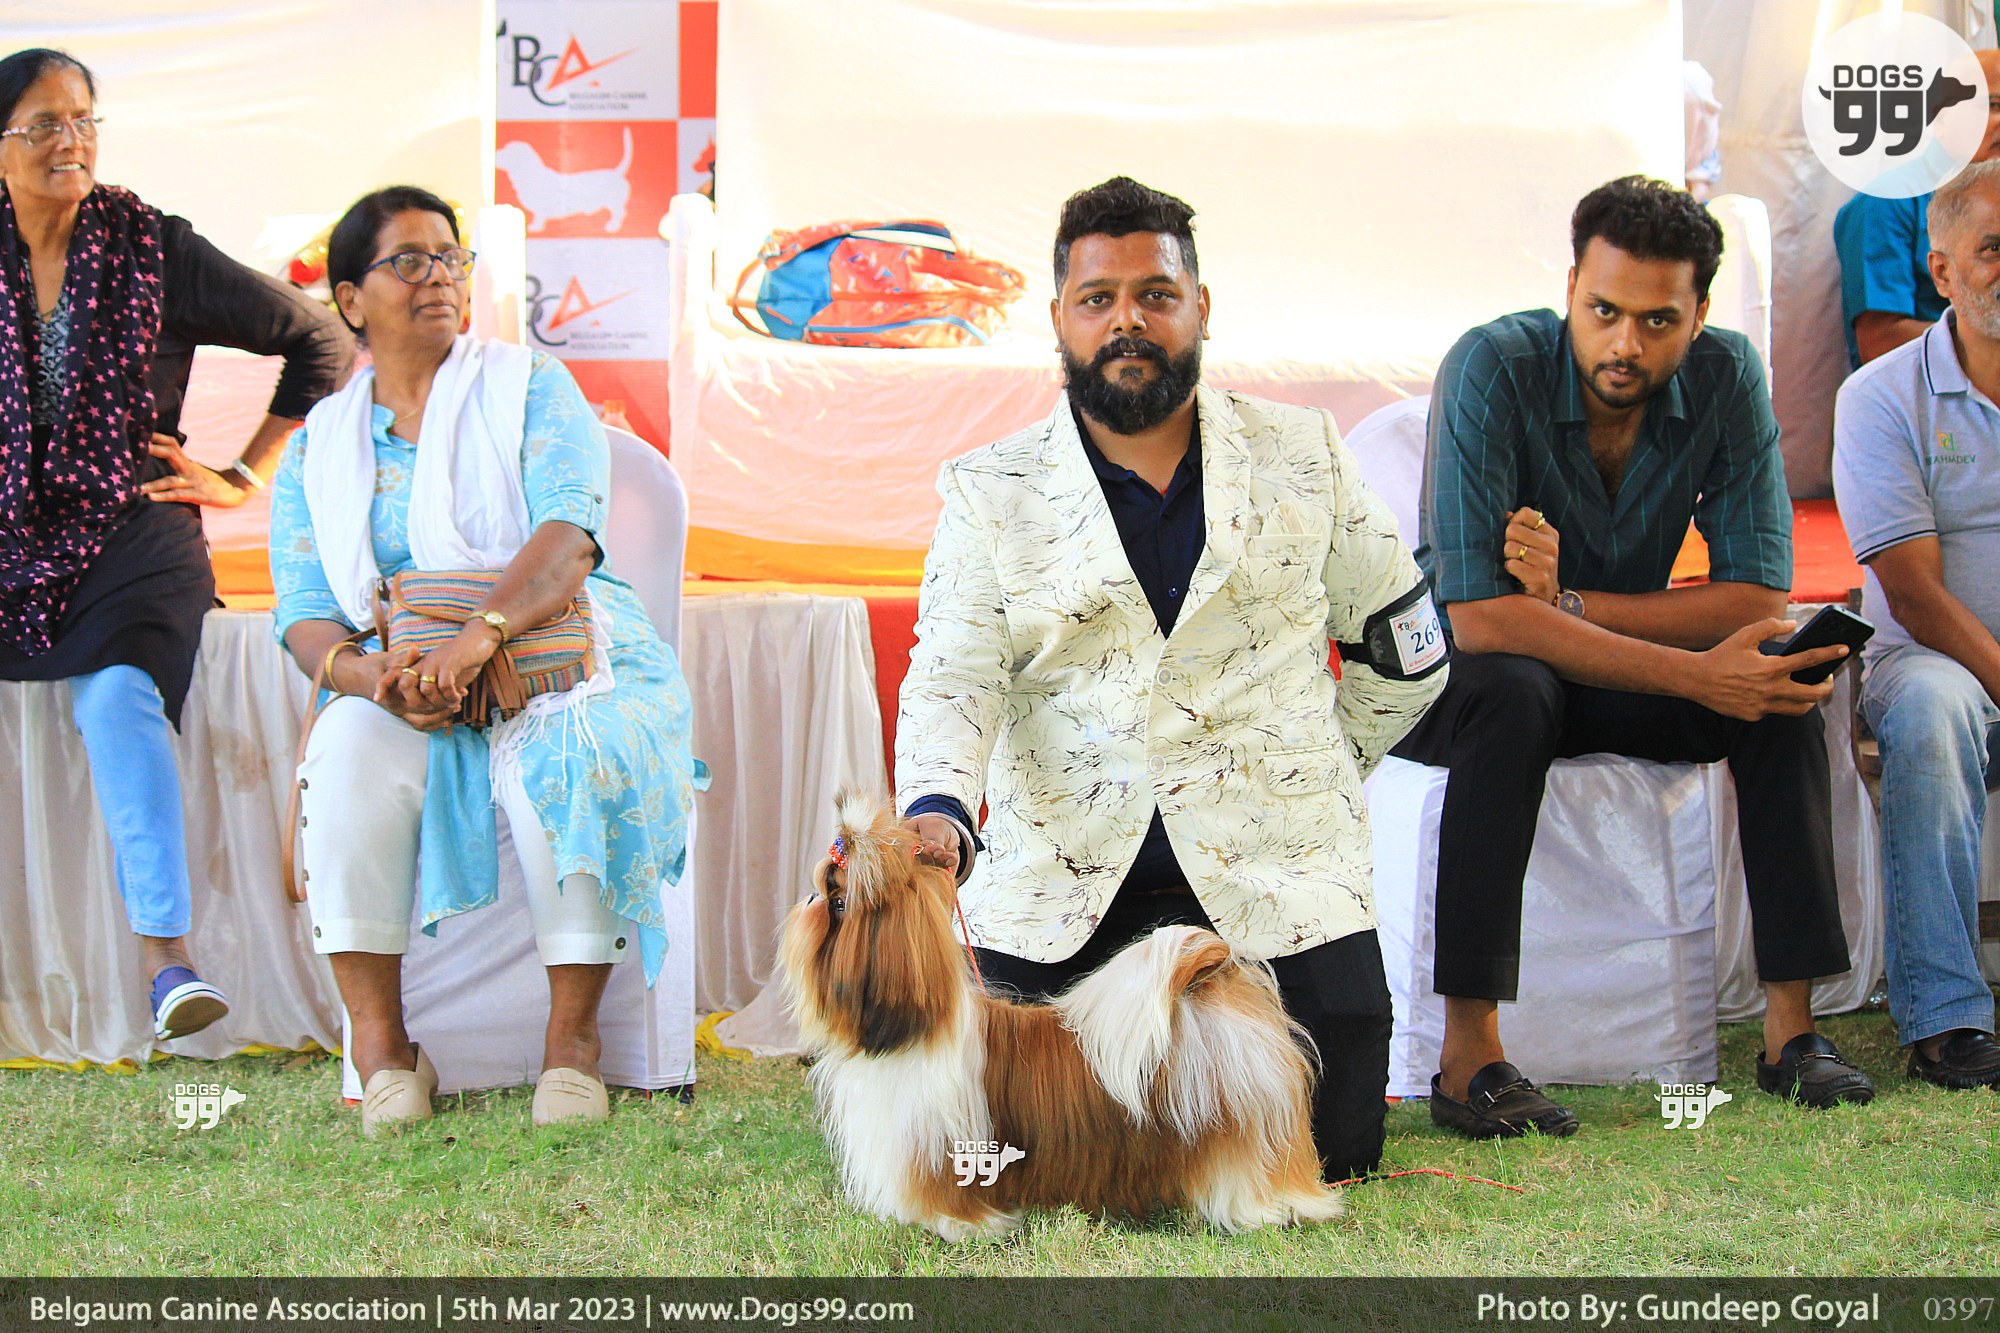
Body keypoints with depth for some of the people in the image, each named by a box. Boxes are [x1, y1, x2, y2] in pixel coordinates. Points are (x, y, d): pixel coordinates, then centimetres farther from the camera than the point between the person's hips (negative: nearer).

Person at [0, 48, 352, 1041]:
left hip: (128, 532, -2)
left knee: (118, 697, -31)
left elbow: (322, 343, 11)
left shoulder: (152, 249, 2)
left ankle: (166, 959, -38)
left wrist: (246, 476, 8)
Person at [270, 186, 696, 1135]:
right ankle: (380, 1045, -26)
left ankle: (572, 1035, -24)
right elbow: (305, 619, 4)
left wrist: (478, 637, -30)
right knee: (350, 751, -32)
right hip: (403, 695, 2)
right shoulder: (318, 450, 14)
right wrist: (372, 677, -21)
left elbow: (568, 540, -11)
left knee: (567, 760, -36)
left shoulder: (530, 390, 6)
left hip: (557, 663, -2)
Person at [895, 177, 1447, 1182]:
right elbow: (952, 678, -7)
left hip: (1277, 875, 0)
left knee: (1327, 1151, -8)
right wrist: (936, 811, -26)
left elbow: (1403, 648, 16)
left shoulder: (1301, 458, 6)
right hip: (1057, 890, 0)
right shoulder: (990, 493, 4)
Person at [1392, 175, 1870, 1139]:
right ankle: (1468, 1054, -36)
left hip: (1617, 675, 4)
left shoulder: (1726, 379, -12)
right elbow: (1477, 618, -31)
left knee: (1785, 678, -21)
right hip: (1452, 675, -4)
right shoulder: (1492, 370, -24)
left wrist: (1569, 606, -27)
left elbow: (1761, 603, -15)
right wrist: (1696, 676, -37)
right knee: (1511, 693, -37)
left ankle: (1790, 1024, -18)